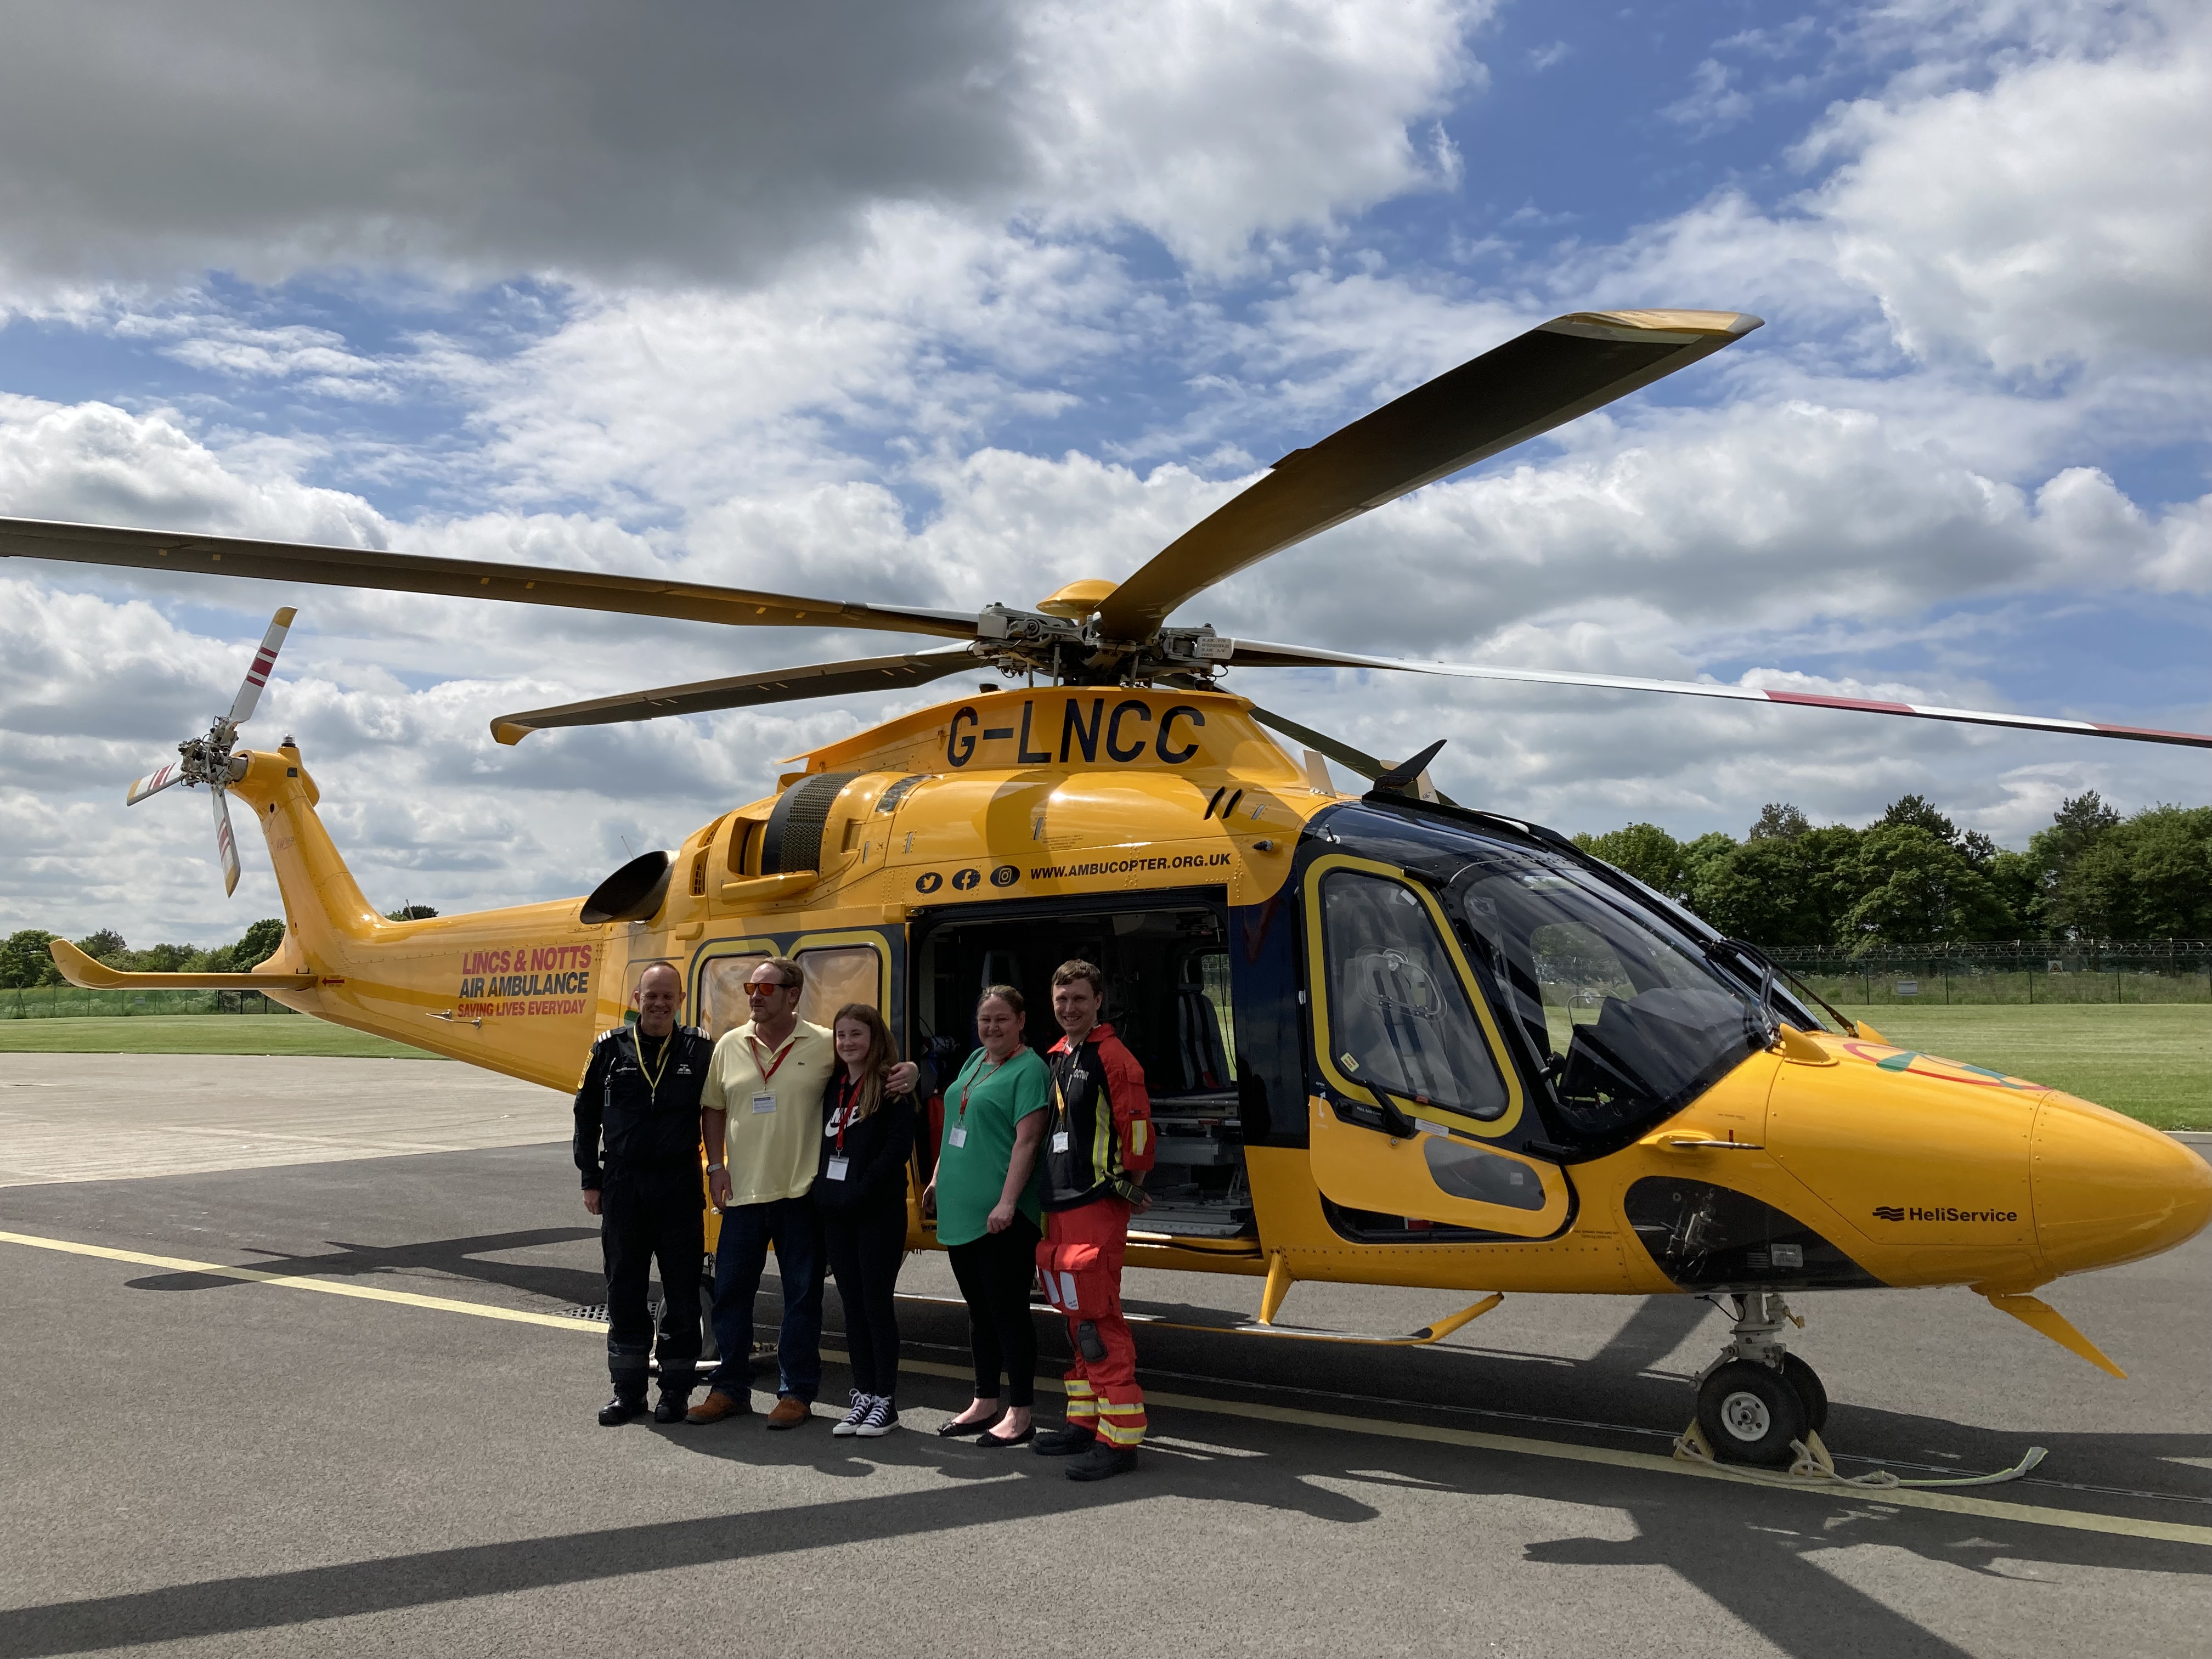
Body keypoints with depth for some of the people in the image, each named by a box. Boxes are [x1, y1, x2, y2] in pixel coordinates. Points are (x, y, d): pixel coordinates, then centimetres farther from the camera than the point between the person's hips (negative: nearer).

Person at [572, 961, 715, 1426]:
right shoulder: (610, 1048, 3)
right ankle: (628, 1390, 20)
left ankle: (676, 1389, 16)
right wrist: (591, 1181, 6)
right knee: (624, 1290, 9)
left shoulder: (700, 1050, -1)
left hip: (679, 1189, -1)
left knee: (682, 1291, 4)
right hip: (622, 1186, 1)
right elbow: (587, 1116, 9)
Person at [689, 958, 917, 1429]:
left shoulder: (826, 1045, -3)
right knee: (730, 1291, 8)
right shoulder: (730, 1046, 5)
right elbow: (713, 1109, 13)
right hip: (743, 1191, 3)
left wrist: (908, 1073, -15)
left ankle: (796, 1393, 16)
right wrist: (716, 1167, 5)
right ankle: (729, 1389, 21)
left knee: (803, 1295, 5)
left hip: (801, 1193, -3)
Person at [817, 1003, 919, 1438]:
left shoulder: (893, 1087, -7)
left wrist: (861, 1189, -17)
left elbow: (899, 1147, -15)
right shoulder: (832, 1087, 13)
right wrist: (822, 1189, 4)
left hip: (879, 1211, -6)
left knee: (877, 1303, -1)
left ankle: (886, 1401, 8)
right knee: (852, 1304, 10)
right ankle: (863, 1395, 18)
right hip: (836, 1211, 6)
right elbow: (824, 1144, 18)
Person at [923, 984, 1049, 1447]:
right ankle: (984, 1404, 27)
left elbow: (1027, 1141, -19)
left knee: (1008, 1311, -2)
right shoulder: (975, 1061, 15)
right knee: (979, 1310, 16)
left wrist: (1007, 1202, -25)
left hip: (1002, 1216, -8)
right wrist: (938, 1179, 20)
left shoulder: (1029, 1070, -11)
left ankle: (1019, 1416, 6)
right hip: (962, 1211, 9)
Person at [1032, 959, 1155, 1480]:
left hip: (1097, 1205, -9)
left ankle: (1120, 1438, -7)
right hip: (1058, 1205, 9)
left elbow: (1137, 1125, -12)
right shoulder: (1054, 1059, 17)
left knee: (1097, 1317, -10)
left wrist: (1130, 1182, -7)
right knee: (1075, 1317, 14)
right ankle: (1086, 1421, 24)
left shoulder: (1111, 1056, -8)